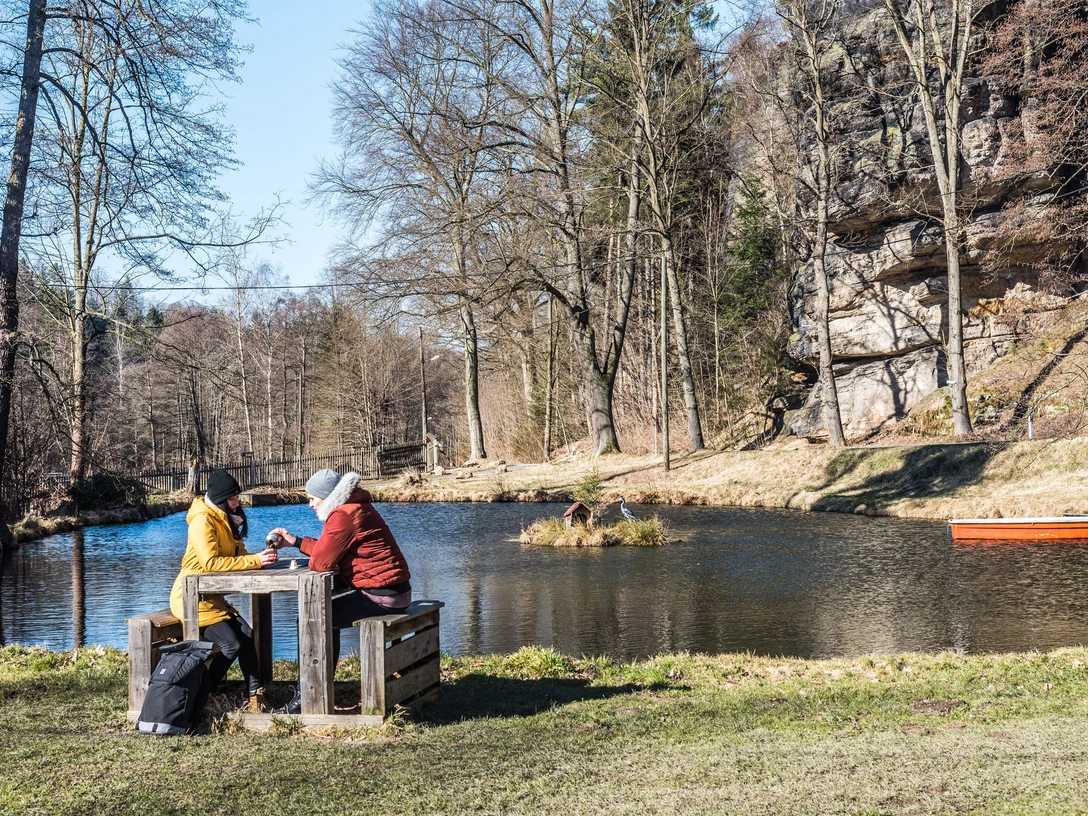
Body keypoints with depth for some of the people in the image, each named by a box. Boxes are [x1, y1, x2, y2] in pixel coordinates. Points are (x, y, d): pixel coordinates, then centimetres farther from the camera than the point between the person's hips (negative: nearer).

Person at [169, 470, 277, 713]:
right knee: (232, 644, -16)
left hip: (212, 596, 8)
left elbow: (238, 555, 7)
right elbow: (211, 562, -28)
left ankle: (255, 694, -12)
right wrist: (255, 561, -28)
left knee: (246, 635, -12)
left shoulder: (225, 519, 11)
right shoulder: (203, 520, -18)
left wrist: (262, 556, -14)